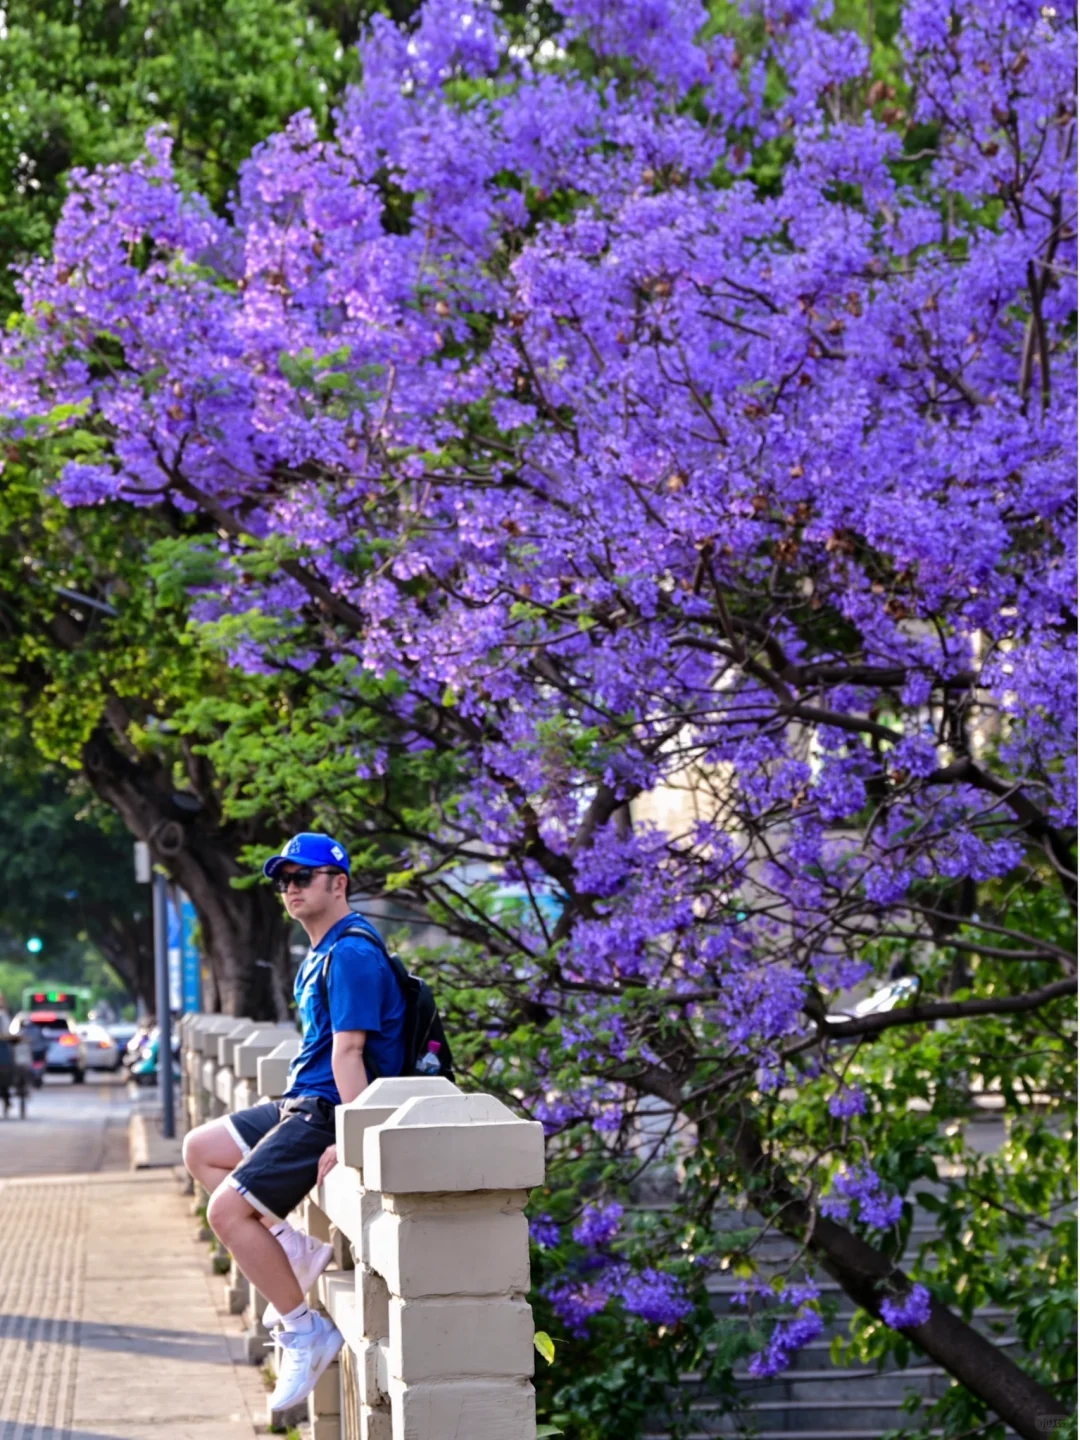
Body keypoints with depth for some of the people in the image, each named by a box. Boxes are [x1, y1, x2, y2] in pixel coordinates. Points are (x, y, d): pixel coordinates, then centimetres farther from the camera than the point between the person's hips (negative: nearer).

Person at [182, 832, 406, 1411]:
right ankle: (293, 1249, 8)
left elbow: (348, 1051, -24)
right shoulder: (321, 953, 16)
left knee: (227, 1210, -15)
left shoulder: (351, 954, -17)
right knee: (201, 1150, 17)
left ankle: (304, 1331, -6)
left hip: (330, 1111, -11)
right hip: (302, 1103, 11)